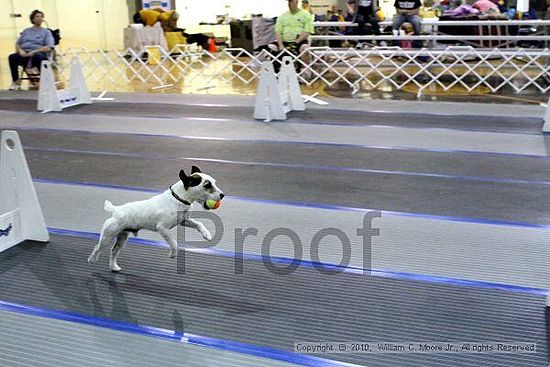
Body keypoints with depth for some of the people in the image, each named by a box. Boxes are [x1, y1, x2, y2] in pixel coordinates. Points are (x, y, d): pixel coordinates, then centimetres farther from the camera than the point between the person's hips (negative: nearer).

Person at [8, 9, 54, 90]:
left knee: (38, 57, -41)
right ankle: (16, 82, -16)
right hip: (24, 55, 3)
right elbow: (17, 44, 21)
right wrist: (20, 50, -3)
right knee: (12, 57, -30)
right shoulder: (26, 31, 25)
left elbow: (48, 48, -2)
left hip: (38, 54, -3)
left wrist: (34, 51, -15)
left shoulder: (46, 32, 13)